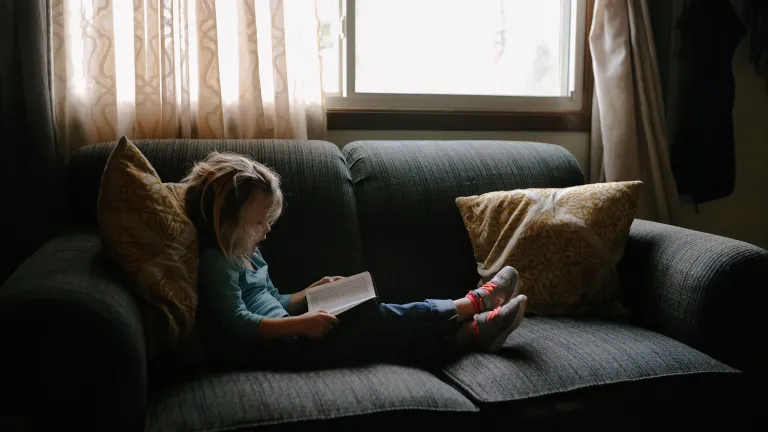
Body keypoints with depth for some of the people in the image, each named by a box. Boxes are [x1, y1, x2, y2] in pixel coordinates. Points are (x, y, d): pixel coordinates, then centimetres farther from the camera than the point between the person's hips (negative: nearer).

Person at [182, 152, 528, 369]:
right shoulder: (216, 262, -12)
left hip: (280, 338, 9)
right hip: (267, 348, -9)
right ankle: (472, 304, -7)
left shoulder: (246, 255, 18)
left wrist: (314, 292, 8)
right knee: (369, 318, -16)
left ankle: (475, 331, -10)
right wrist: (301, 324, -28)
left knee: (370, 321, -7)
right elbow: (239, 323, -22)